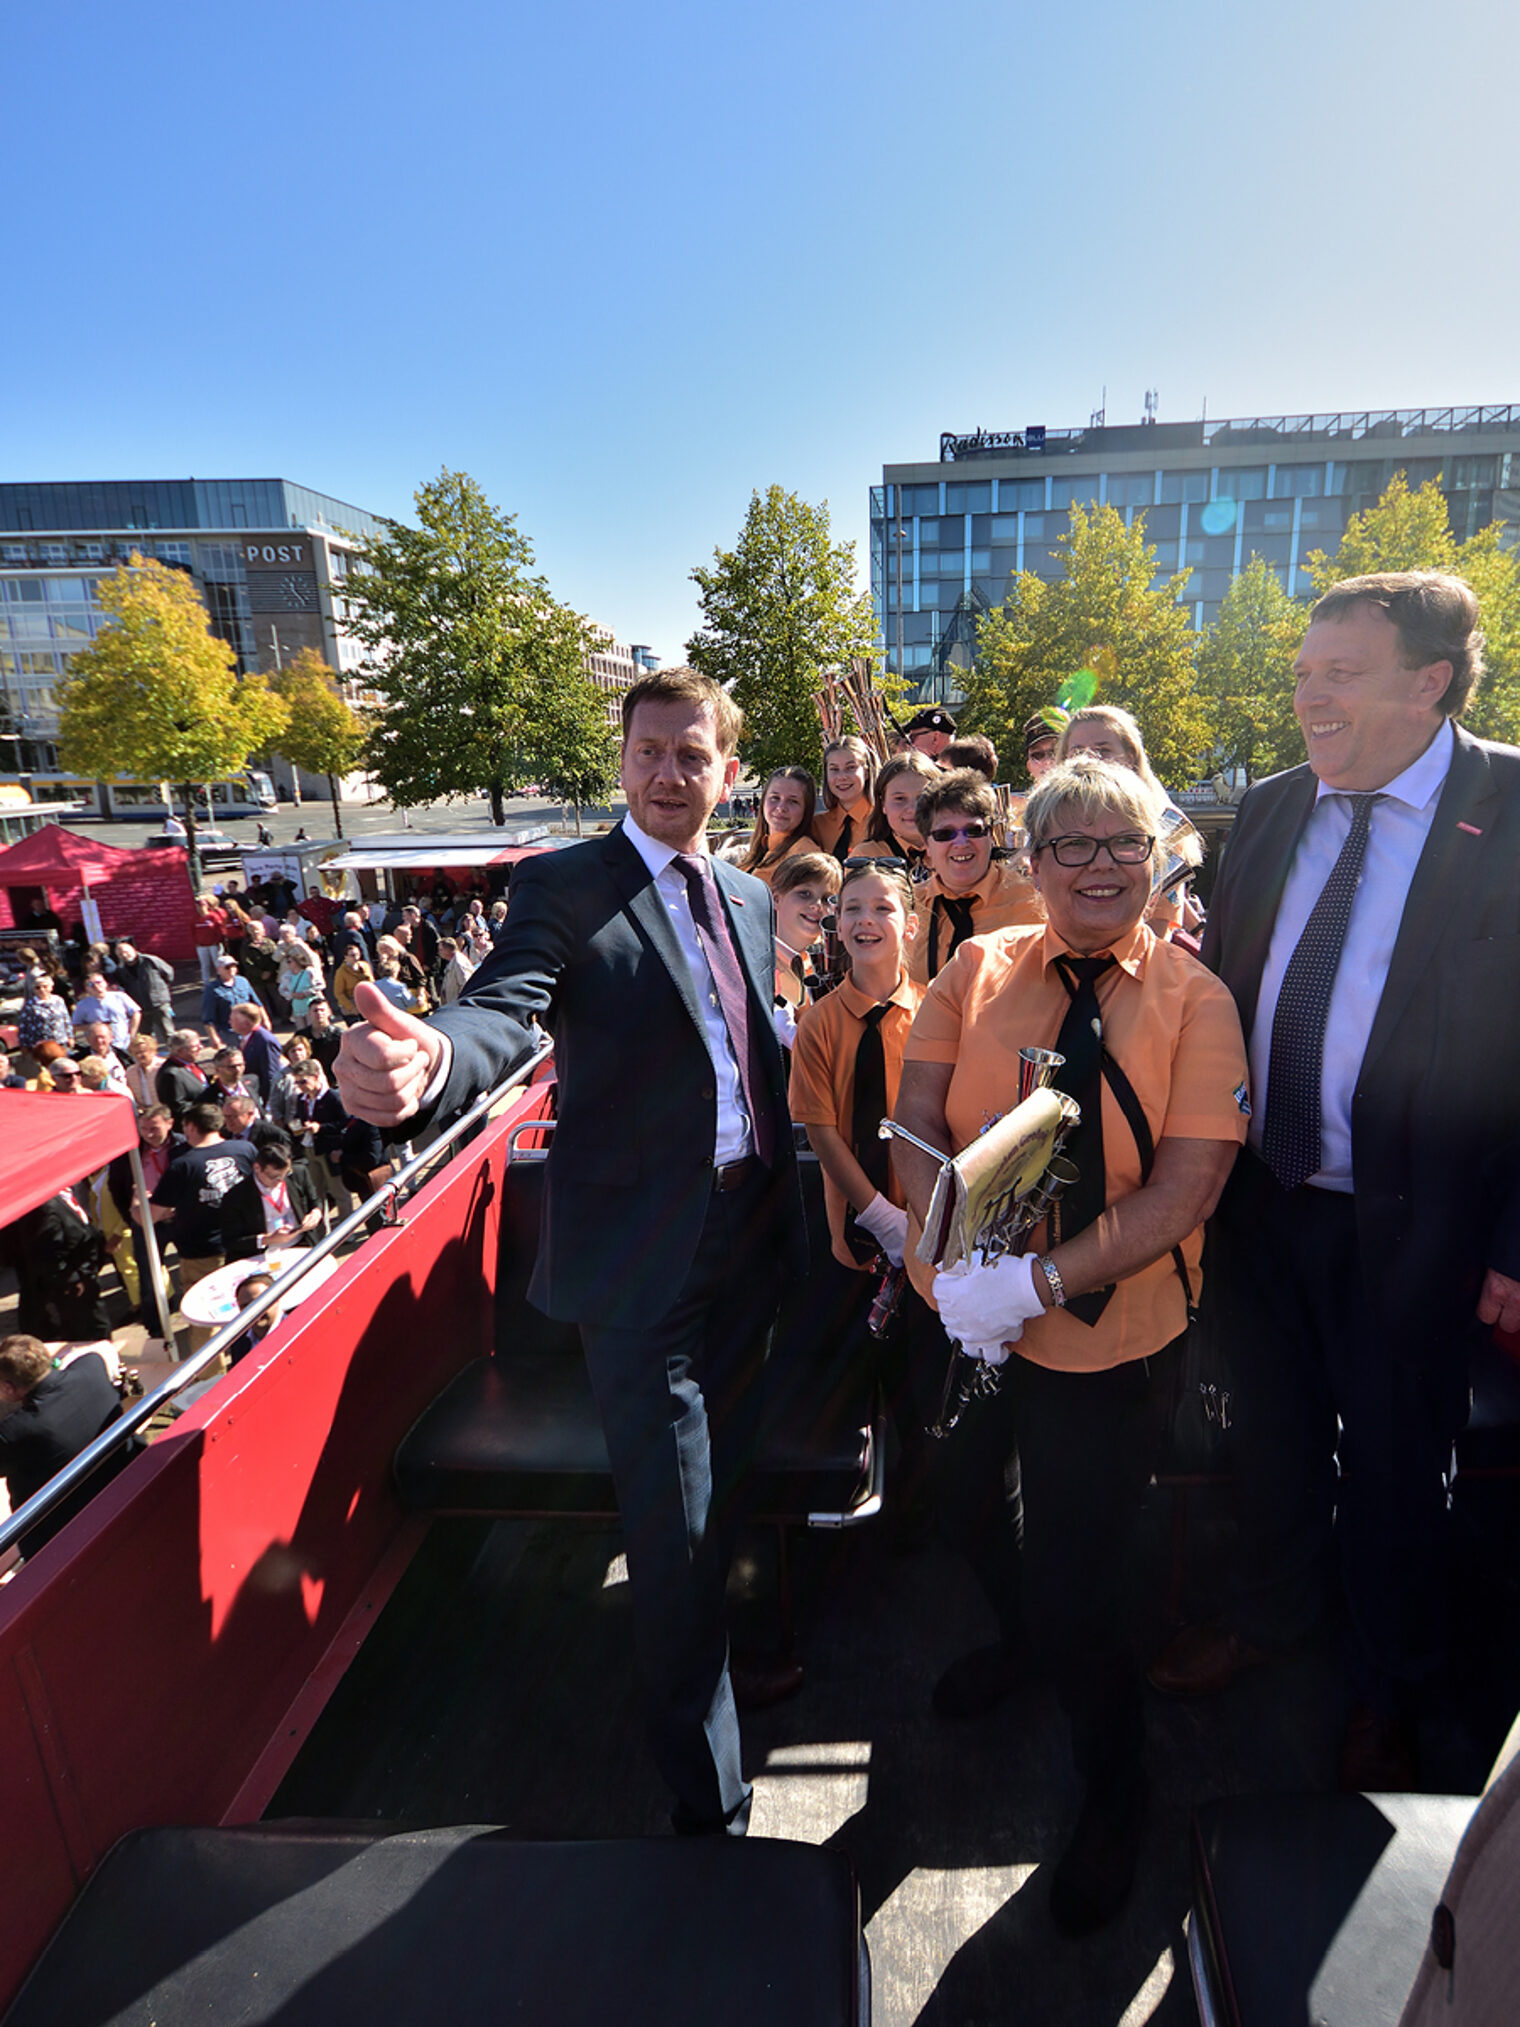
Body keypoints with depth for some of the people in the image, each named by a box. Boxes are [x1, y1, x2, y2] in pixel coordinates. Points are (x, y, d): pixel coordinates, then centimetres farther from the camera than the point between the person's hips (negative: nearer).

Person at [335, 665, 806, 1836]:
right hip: (644, 1263, -6)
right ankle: (710, 1801, 30)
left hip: (750, 1242, 6)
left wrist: (790, 1197, 10)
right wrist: (429, 1061, -50)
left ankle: (726, 1649, 54)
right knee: (673, 1532, 6)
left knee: (729, 1488, 25)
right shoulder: (565, 887, -11)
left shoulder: (750, 896, 9)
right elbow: (505, 1012, -29)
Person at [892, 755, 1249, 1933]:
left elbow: (1183, 1190, -18)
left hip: (1108, 1341, -3)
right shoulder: (978, 970, -3)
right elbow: (917, 1124, -6)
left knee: (1073, 1592, 7)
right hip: (963, 1317, 4)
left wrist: (1037, 1281, -27)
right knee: (965, 1507, 26)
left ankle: (1116, 1794, 42)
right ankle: (1019, 1639, 62)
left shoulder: (1196, 1001, -11)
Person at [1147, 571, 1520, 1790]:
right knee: (1271, 1433, 23)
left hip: (1411, 1224, -4)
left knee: (1394, 1464, 17)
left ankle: (1389, 1698, 44)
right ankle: (1272, 1609, 51)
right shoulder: (1270, 811, 4)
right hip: (1262, 1197, 4)